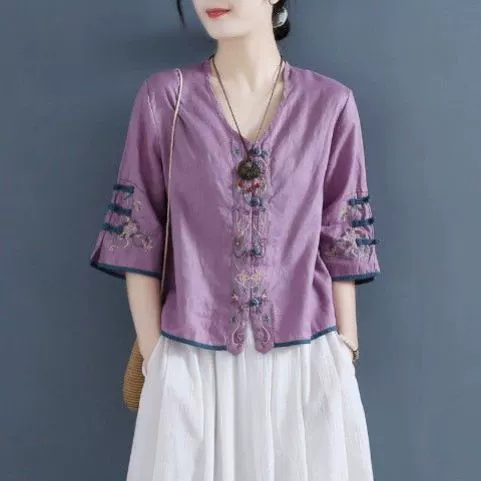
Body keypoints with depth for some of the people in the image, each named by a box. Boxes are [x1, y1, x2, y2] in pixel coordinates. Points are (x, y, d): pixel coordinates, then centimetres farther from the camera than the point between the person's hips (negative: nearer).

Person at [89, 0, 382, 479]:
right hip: (192, 364, 0)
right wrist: (153, 358, -1)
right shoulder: (163, 98, -2)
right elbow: (138, 241, 0)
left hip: (306, 360, 1)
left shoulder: (330, 104, -1)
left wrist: (347, 356, 2)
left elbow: (341, 243, 2)